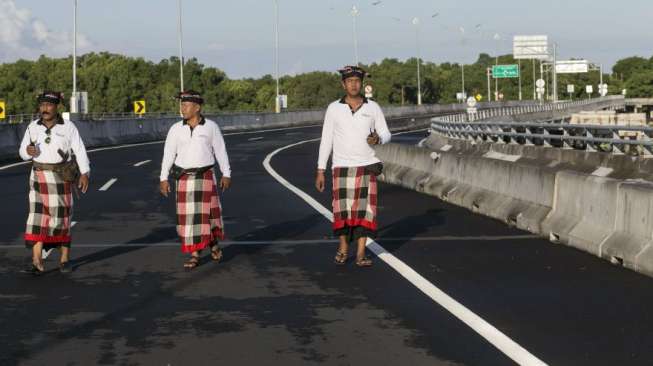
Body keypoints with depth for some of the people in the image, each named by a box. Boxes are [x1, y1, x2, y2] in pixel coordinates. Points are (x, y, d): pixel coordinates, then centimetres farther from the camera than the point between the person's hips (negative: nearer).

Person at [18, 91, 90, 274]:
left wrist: (85, 173, -15)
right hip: (39, 177, 2)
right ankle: (37, 261, -15)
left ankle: (65, 258, 21)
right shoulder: (33, 127, 1)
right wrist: (28, 151, -17)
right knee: (37, 216, -9)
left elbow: (80, 151, -5)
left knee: (62, 218, 4)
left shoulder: (68, 127, -6)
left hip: (62, 177, -2)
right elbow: (23, 152, 7)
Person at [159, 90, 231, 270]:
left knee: (207, 214, 0)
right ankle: (194, 255, 8)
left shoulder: (211, 127, -3)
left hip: (205, 177, -1)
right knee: (188, 216, 1)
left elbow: (220, 151, 2)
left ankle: (214, 244, 27)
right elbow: (168, 154, 2)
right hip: (184, 179, 2)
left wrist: (226, 174, 2)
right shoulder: (176, 129, 0)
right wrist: (164, 179, -3)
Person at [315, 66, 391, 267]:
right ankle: (343, 248, 18)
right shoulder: (334, 108, 0)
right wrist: (320, 171, -1)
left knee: (364, 209, -6)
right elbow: (326, 140, 3)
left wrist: (378, 139, -18)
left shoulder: (373, 107, 1)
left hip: (366, 167, 0)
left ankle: (361, 254, -3)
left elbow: (386, 134, 7)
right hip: (341, 167, 0)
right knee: (342, 210, -3)